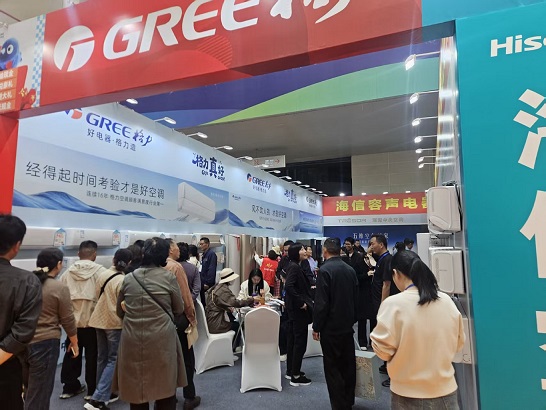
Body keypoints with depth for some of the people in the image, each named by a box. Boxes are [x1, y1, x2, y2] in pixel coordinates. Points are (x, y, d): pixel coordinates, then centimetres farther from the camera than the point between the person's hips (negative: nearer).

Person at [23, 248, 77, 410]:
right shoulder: (60, 287, -14)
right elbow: (68, 319, -8)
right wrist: (74, 342, 6)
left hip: (21, 343, 6)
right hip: (45, 344, -6)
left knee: (29, 389, 24)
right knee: (39, 393, 6)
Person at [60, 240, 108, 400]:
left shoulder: (68, 272, -1)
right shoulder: (100, 271, -13)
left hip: (72, 320, 4)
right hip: (93, 320, -4)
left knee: (71, 354, 19)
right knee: (92, 356, 8)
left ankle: (69, 387, 31)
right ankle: (92, 390, 17)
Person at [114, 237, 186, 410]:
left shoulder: (128, 278, 3)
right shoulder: (169, 277, -6)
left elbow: (120, 311, 16)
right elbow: (179, 309, 6)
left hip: (132, 340, 3)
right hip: (161, 339, -3)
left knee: (136, 389, 16)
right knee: (165, 388, 11)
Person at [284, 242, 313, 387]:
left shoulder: (295, 266, 11)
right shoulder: (294, 267, -18)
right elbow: (289, 286, -29)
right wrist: (301, 303, -22)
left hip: (294, 308, 10)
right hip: (298, 309, -10)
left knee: (293, 339, 16)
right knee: (300, 341, -2)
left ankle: (290, 370, 27)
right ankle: (295, 376, 6)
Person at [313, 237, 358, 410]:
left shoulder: (325, 270, -17)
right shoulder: (350, 269, 3)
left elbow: (321, 302, -19)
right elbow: (355, 298, 10)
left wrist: (316, 327, -10)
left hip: (331, 327, -7)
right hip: (347, 325, 7)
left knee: (333, 368, 4)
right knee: (348, 365, 16)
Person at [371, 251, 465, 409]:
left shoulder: (393, 304, -21)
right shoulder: (447, 301, -8)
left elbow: (382, 350, -15)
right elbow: (458, 342, 6)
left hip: (408, 393, -3)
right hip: (446, 390, 3)